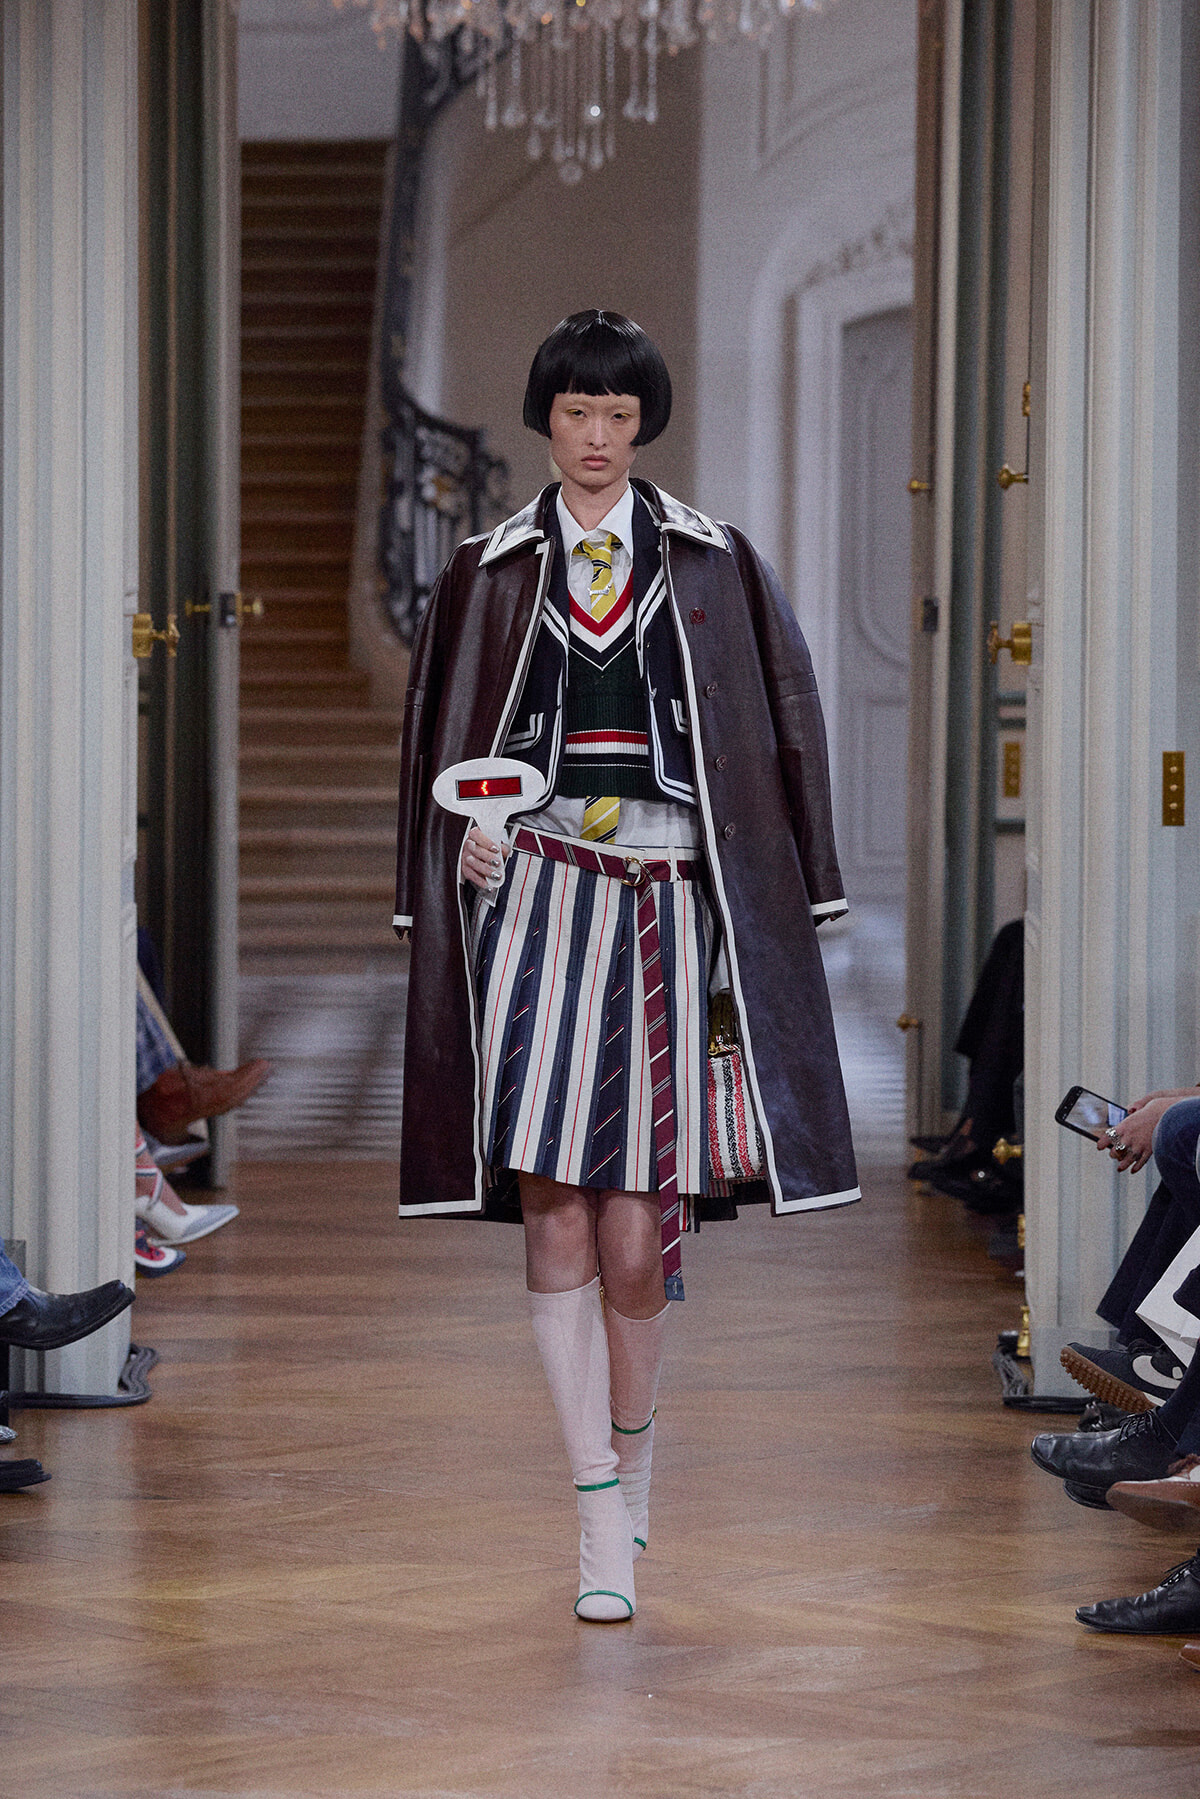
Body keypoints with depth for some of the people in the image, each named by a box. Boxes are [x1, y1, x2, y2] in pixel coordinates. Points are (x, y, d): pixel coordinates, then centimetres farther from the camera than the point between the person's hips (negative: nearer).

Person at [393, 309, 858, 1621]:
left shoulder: (712, 562, 9)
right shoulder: (492, 570, 10)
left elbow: (779, 720, 9)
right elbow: (443, 735, 17)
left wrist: (779, 905, 3)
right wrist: (468, 840, -1)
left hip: (669, 902, 0)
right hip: (539, 890, 0)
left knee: (639, 1228, -3)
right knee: (553, 1206, -11)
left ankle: (631, 1455, 23)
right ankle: (602, 1522, -9)